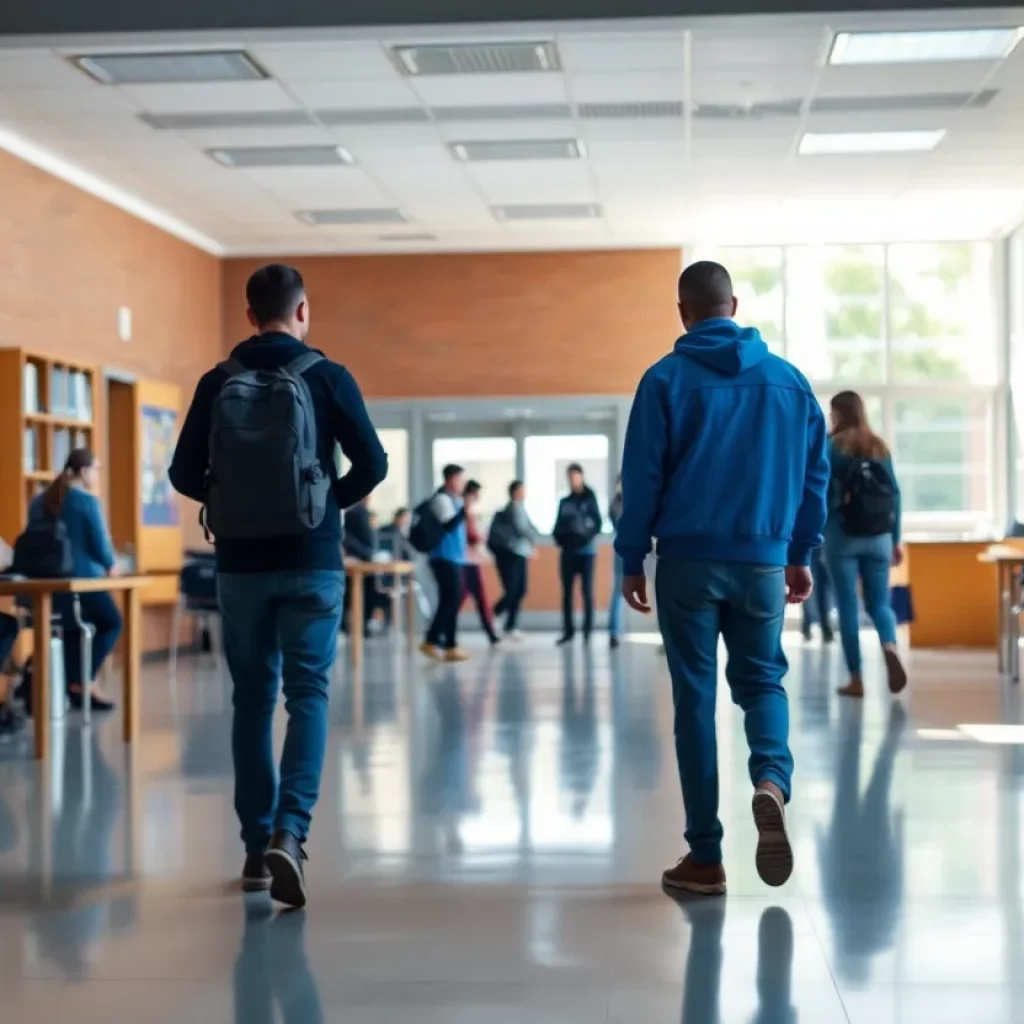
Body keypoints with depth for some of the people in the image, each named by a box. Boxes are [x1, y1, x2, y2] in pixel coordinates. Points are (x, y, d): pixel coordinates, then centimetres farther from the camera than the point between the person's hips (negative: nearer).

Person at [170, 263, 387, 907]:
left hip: (241, 564, 2)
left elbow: (185, 476, 3)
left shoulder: (217, 384, 3)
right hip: (311, 562, -2)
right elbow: (373, 466, -6)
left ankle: (257, 847, 14)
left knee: (252, 700, 10)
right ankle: (288, 832, -16)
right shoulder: (328, 378, -3)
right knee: (308, 694, 1)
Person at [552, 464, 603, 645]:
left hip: (585, 551, -4)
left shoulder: (589, 498, 0)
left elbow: (597, 522, -6)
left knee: (587, 591, -3)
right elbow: (559, 524, 10)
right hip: (568, 551, 4)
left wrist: (587, 537, -21)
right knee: (567, 592, 4)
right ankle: (568, 630, 10)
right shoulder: (565, 501, 11)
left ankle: (588, 630, 2)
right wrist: (558, 537, -9)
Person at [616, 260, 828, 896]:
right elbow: (816, 474, 7)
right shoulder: (789, 380, 5)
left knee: (695, 697, 4)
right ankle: (772, 781, -15)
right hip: (763, 561, 2)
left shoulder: (666, 380, -3)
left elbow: (642, 477, -5)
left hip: (688, 560, -2)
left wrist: (632, 559, 2)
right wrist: (801, 555, 15)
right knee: (761, 679, 16)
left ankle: (705, 858, 6)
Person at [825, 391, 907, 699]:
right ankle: (890, 648, -23)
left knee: (847, 605, 3)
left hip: (843, 535, -3)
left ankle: (856, 679, 4)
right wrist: (896, 539, 11)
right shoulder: (881, 447, 8)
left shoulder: (832, 446, -4)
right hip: (878, 536, 3)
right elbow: (894, 494, 7)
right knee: (879, 601, 8)